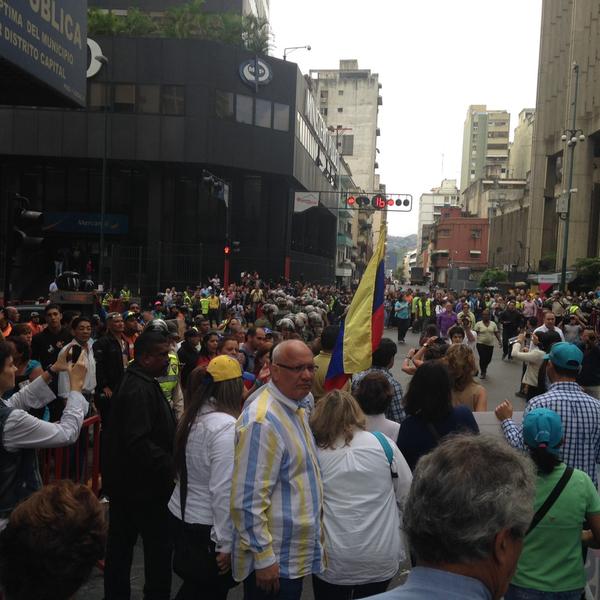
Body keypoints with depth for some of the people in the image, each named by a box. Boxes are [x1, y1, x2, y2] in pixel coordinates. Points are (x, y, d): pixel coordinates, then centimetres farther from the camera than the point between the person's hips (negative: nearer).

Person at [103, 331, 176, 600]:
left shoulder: (136, 382, 11)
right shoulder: (140, 390, -22)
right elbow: (139, 442, -29)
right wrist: (170, 466, -24)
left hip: (124, 481, 10)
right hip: (143, 484, -10)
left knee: (121, 542, 18)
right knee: (159, 544, 3)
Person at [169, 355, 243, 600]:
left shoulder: (193, 415, 3)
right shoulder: (226, 426, -23)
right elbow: (223, 490, -24)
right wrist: (225, 543, -18)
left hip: (180, 514, 8)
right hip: (207, 525, -8)